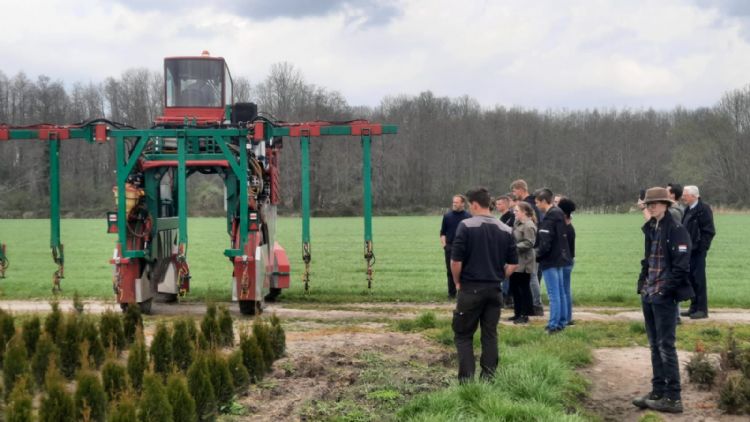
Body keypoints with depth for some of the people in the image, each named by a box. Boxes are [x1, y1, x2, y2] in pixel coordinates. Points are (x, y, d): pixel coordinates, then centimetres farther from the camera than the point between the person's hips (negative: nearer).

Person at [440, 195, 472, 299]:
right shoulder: (447, 216, 7)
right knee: (450, 271, 5)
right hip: (450, 247, 2)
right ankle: (451, 293, 12)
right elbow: (442, 232, 10)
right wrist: (444, 244, -1)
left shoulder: (468, 217, 1)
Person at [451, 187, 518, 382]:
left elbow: (456, 260, -13)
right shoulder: (506, 230, 5)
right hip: (494, 290, 4)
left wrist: (457, 282, 2)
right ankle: (488, 377, 11)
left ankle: (466, 378, -3)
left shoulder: (466, 226, -10)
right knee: (490, 335, 12)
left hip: (471, 288, -4)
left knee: (463, 335, 5)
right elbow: (513, 264, 6)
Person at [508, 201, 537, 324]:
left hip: (524, 263, -10)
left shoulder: (528, 226, -16)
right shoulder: (517, 223, 13)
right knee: (514, 288, 14)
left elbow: (528, 243, -22)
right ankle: (518, 313, 23)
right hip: (516, 261, 10)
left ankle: (525, 315, 6)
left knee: (524, 289, -1)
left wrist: (514, 247, -21)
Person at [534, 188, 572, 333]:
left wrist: (537, 255, -6)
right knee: (560, 292, 14)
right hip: (559, 258, 10)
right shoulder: (559, 214, 10)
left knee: (553, 294, -6)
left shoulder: (549, 218, -19)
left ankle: (553, 325, -3)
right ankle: (562, 322, 21)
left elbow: (545, 243, -22)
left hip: (550, 260, -10)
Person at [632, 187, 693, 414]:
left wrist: (666, 289, -17)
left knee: (666, 346, -6)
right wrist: (642, 284, 10)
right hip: (649, 295, 8)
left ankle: (673, 398, -1)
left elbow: (681, 265, -16)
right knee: (655, 345, 13)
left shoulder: (676, 230, -12)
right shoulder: (650, 229, 13)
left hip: (664, 297, -8)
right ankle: (658, 392, 20)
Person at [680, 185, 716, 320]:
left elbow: (709, 231, -14)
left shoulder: (703, 209, -12)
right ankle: (694, 307, 20)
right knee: (691, 279, 12)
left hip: (698, 250, -9)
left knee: (699, 279, -5)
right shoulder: (688, 209, 14)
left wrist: (701, 247, -16)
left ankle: (702, 309, 1)